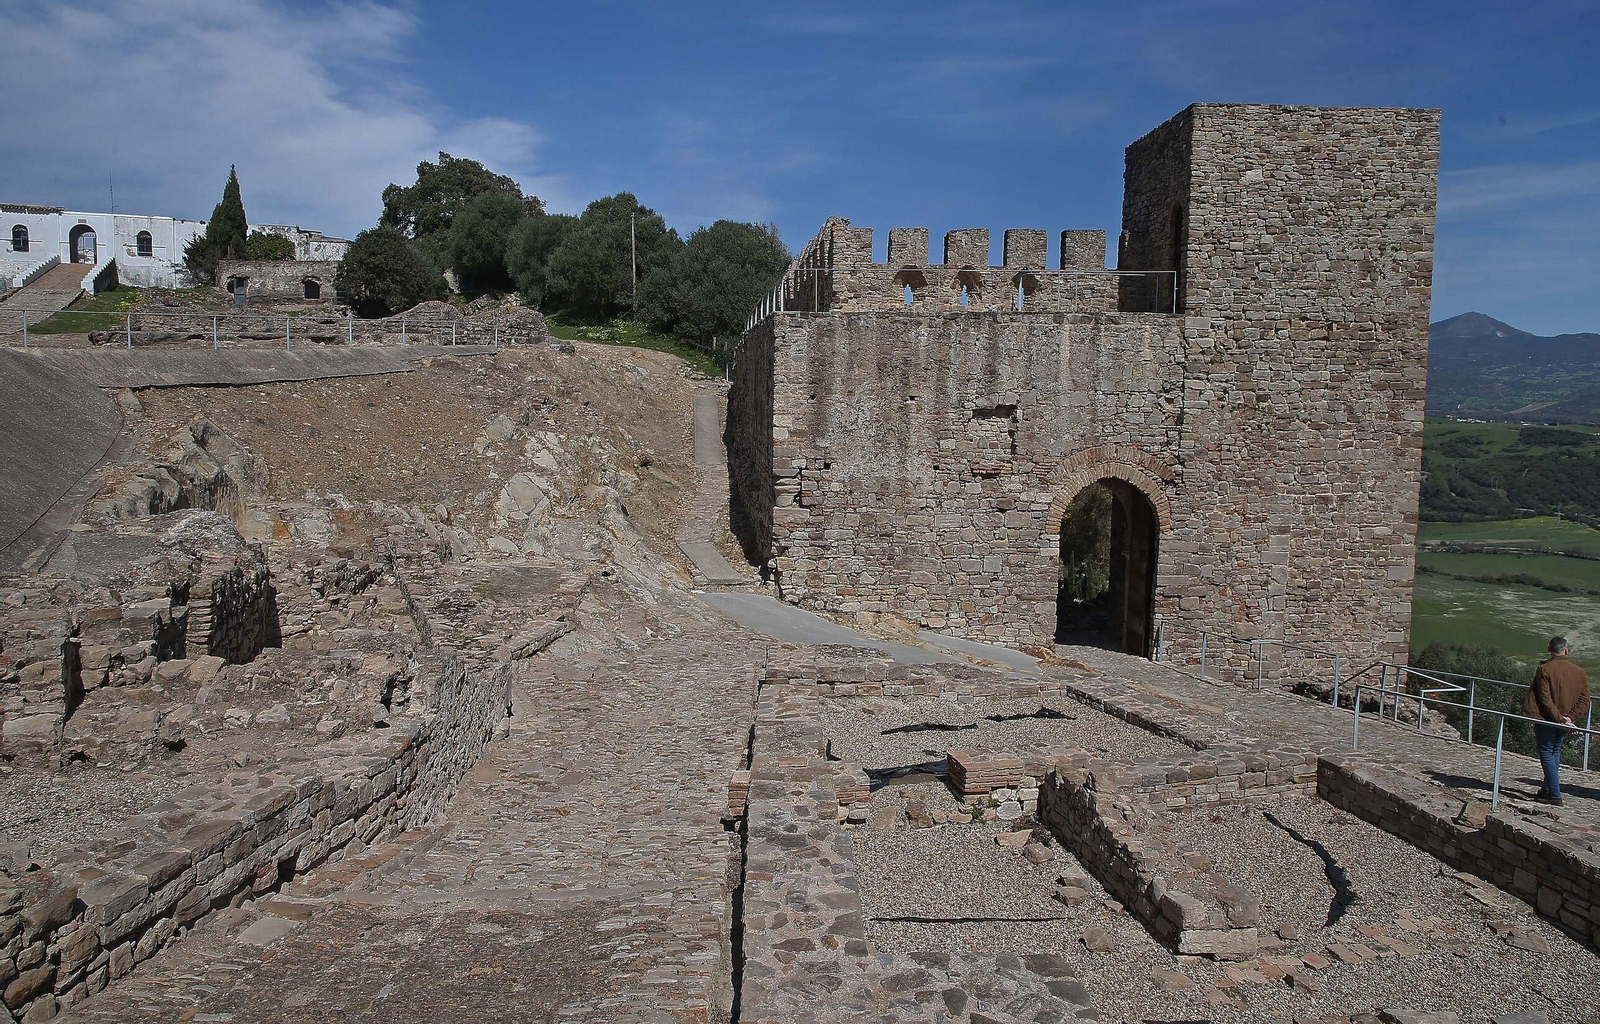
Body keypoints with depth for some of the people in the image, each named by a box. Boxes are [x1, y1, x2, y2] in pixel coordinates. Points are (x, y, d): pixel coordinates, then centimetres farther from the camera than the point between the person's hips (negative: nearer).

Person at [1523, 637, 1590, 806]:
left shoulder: (1544, 669, -14)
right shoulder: (1578, 672, 1)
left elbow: (1545, 699, -18)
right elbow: (1584, 700, -1)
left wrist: (1559, 718, -13)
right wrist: (1570, 718, -5)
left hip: (1546, 720, -5)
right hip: (1564, 722, 5)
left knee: (1547, 754, 1)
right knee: (1555, 752, 19)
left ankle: (1554, 795, -2)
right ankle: (1549, 789, 26)